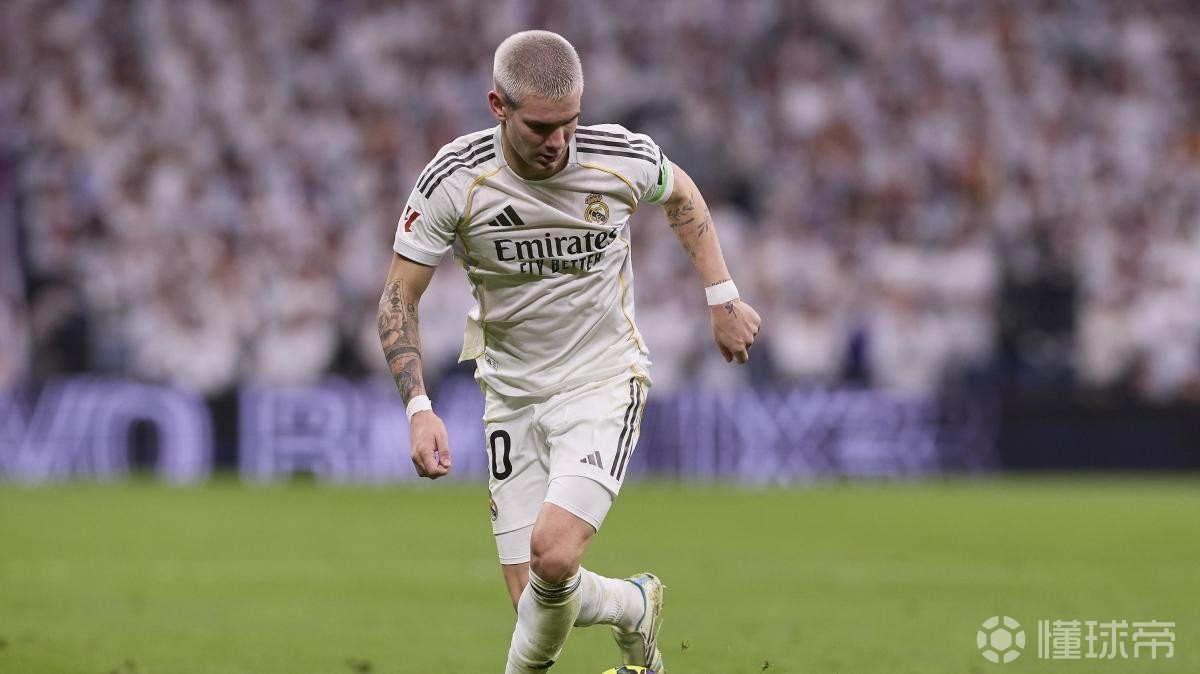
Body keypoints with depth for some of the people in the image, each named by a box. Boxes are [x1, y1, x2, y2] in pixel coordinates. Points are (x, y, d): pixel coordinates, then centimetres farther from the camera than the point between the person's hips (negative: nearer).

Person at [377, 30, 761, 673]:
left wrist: (723, 298, 11)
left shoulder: (621, 157, -12)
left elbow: (680, 194, 13)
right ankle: (634, 607, 30)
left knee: (553, 554, -26)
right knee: (534, 601, -2)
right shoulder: (454, 179, -15)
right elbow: (399, 297, -6)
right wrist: (418, 407, -18)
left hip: (605, 382, -2)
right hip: (512, 394, 2)